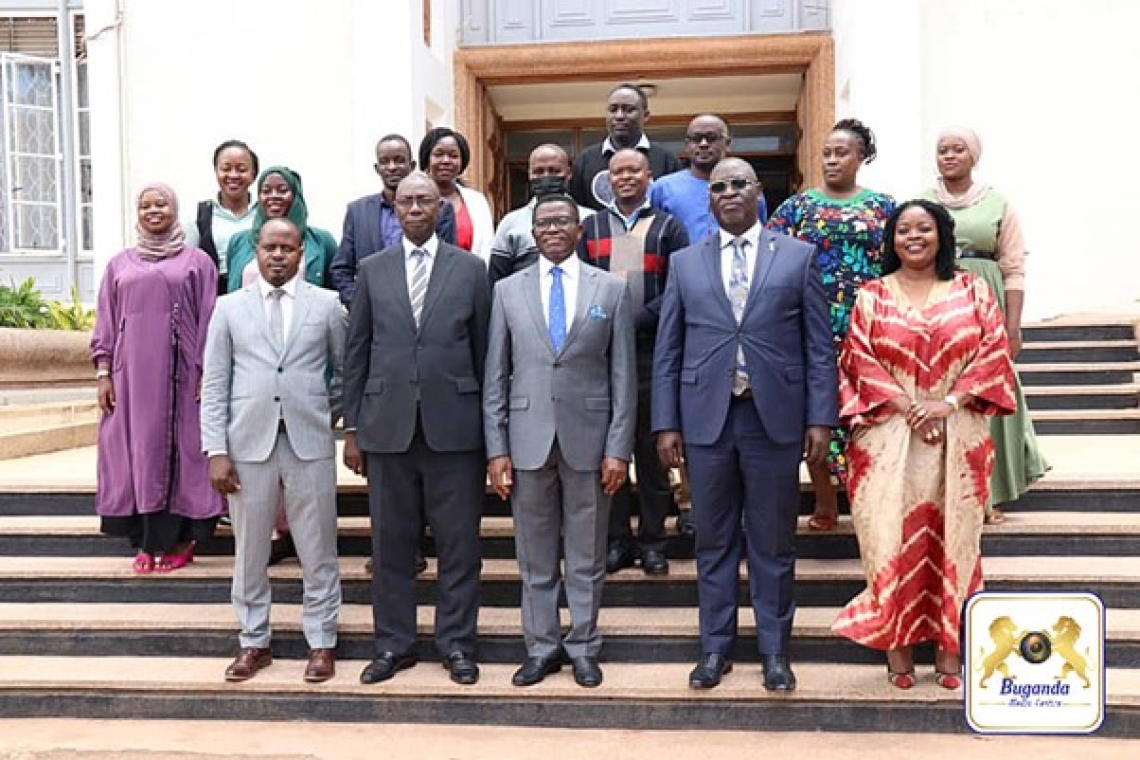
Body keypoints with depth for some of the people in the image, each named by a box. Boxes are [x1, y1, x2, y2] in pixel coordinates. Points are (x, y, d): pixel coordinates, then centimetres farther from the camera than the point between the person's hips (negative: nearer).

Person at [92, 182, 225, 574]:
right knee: (137, 447, 4)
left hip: (180, 372, -3)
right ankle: (146, 541, 11)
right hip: (133, 372, 3)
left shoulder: (196, 261, 5)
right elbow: (106, 322, 12)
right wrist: (103, 372, 4)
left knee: (180, 447, 0)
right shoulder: (120, 263, 13)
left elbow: (209, 320, 0)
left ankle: (182, 538, 10)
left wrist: (206, 372, -7)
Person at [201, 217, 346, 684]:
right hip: (248, 443, 1)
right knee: (249, 552, 9)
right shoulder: (229, 308, 7)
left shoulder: (326, 305, 6)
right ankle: (254, 641, 24)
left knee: (318, 552, 5)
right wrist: (216, 450, -2)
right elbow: (214, 385, 4)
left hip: (310, 443, -1)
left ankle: (321, 642, 19)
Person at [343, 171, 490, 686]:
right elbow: (356, 353, 8)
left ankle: (457, 643, 19)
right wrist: (352, 428, 5)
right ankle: (394, 643, 22)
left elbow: (483, 350, 4)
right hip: (387, 425, 2)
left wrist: (488, 425, 2)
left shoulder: (470, 269, 4)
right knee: (391, 542, 9)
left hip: (453, 425, -1)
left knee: (459, 542, 5)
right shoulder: (372, 270, 8)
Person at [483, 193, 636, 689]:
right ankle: (542, 648, 24)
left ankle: (583, 648, 24)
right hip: (528, 440, 1)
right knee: (535, 558, 10)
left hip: (589, 440, -1)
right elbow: (495, 377, 5)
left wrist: (618, 449, -4)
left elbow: (623, 376, 1)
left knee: (587, 557, 9)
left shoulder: (612, 290, 3)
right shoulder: (508, 290, 6)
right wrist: (496, 449, 0)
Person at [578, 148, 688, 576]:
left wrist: (636, 322, -14)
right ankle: (617, 540, 14)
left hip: (652, 350, -2)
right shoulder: (591, 228, 14)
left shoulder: (667, 228, 7)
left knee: (651, 449, 3)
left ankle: (652, 541, 12)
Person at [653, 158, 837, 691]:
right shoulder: (685, 263, 9)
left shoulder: (798, 256, 6)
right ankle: (716, 648, 23)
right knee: (713, 542, 10)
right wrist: (666, 423, 1)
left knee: (773, 543, 8)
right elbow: (667, 351, 7)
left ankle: (774, 651, 21)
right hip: (706, 420, 1)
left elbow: (819, 346, 3)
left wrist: (820, 418, -4)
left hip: (775, 418, -1)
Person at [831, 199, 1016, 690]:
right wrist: (909, 408, -13)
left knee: (951, 537, 5)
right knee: (894, 537, -1)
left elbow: (994, 353, 0)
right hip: (889, 437, -1)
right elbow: (861, 363, -2)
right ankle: (897, 641, 10)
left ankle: (948, 643, 15)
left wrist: (948, 402, -13)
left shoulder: (972, 290, 7)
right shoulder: (872, 296, 5)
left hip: (958, 438, 1)